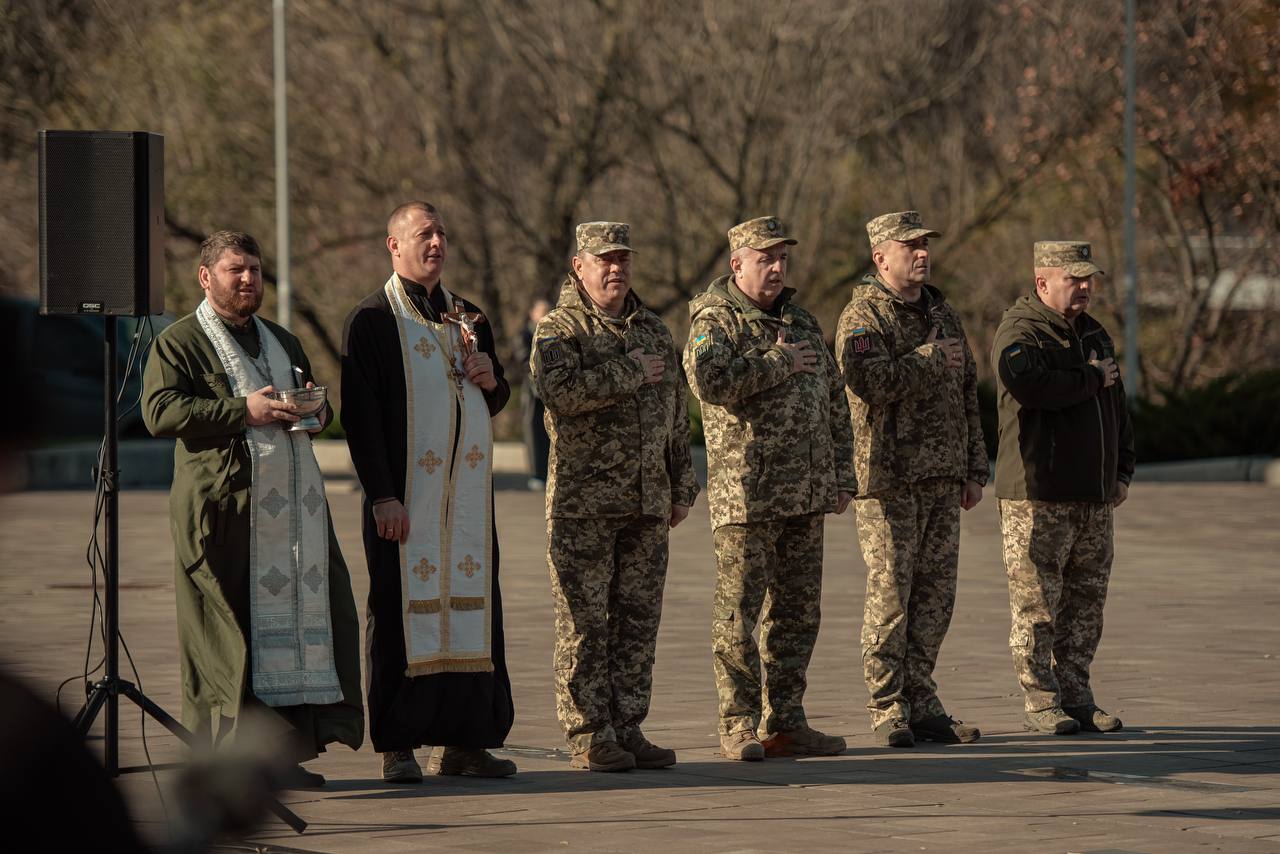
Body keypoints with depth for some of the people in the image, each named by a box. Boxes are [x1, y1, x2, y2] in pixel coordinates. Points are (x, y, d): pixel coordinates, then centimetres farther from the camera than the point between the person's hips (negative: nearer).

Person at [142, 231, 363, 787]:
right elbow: (160, 411, -12)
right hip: (222, 510, -6)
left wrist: (315, 412, 7)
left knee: (304, 614, 0)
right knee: (232, 629, -8)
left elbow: (318, 409, 33)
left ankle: (288, 749, 4)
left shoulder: (283, 343, 24)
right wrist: (242, 412, -17)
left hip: (294, 507, 6)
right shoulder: (179, 344, 2)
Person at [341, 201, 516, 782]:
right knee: (404, 608, -5)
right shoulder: (372, 320, -3)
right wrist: (382, 495, -16)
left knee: (471, 603, 3)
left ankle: (463, 740, 7)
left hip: (468, 489, 6)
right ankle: (398, 748, -1)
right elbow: (360, 414, -9)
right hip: (404, 492, -6)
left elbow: (494, 403, 25)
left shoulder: (468, 318, 17)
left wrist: (491, 381, 1)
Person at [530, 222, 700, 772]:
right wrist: (631, 374, -15)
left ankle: (628, 729, 13)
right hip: (583, 504, -6)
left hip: (647, 501, 6)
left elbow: (676, 414, 22)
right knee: (584, 623, -4)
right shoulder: (559, 330, -3)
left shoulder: (653, 331, 17)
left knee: (639, 618, 7)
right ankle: (589, 737, -1)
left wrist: (682, 487, 19)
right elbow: (559, 390, -23)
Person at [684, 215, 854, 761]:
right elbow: (709, 379, -25)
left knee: (798, 611, 8)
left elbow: (835, 403, 21)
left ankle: (785, 722, 14)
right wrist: (778, 363, -16)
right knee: (739, 613, -4)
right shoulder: (715, 321, -4)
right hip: (745, 491, -7)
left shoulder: (802, 324, 18)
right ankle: (739, 725, 0)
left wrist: (842, 475, 15)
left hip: (806, 494, 7)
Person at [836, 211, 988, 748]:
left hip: (942, 481, 7)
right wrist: (931, 359, -14)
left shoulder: (943, 315, 17)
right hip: (888, 481, -7)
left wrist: (974, 470, 17)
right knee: (890, 594, -6)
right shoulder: (863, 317, -6)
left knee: (935, 593, 6)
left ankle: (921, 704, 12)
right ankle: (887, 711, -3)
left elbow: (967, 396, 21)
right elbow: (870, 380, -24)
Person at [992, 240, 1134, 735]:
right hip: (1036, 496, -8)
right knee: (1037, 603, -6)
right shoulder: (1019, 333, -9)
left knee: (1086, 600, 9)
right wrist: (1091, 379, -16)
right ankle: (1040, 703, -2)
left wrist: (1122, 471, 18)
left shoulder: (1093, 333, 18)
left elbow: (1116, 406, 26)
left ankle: (1076, 697, 16)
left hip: (1093, 498, 8)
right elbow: (1030, 384, -29)